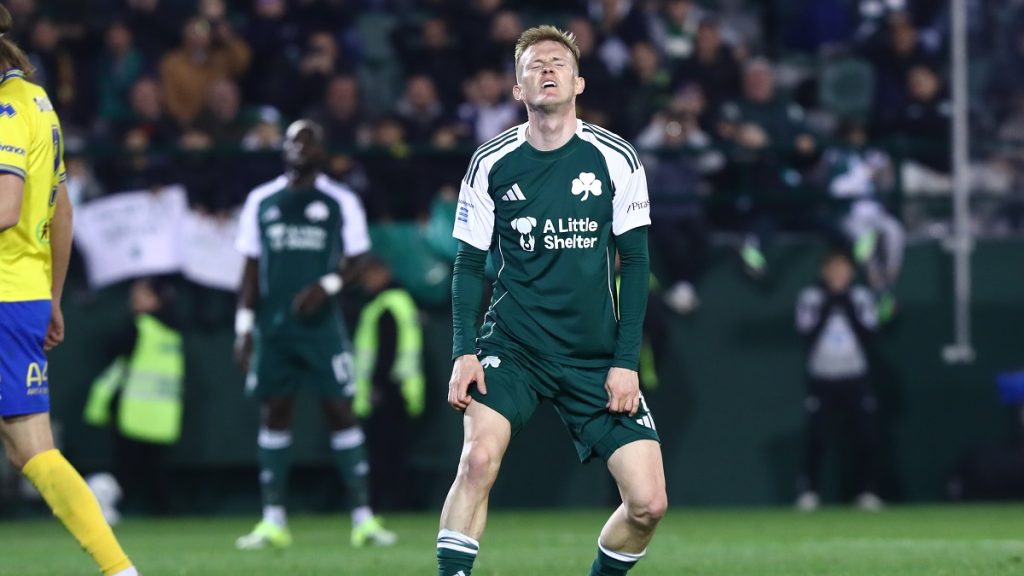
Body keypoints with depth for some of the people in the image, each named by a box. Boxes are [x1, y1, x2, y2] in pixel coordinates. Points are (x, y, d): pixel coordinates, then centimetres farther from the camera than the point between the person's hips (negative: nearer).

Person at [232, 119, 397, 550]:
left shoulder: (341, 202, 3)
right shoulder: (261, 202, 9)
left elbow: (357, 260, 4)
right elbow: (252, 269, 11)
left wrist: (328, 285, -15)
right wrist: (244, 325, 5)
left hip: (321, 324, -2)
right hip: (272, 326, 2)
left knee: (340, 411, -5)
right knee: (274, 414, 3)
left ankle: (363, 518, -4)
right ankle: (273, 521, 7)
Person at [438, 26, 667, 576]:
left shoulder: (615, 159, -1)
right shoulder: (491, 163, -1)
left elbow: (634, 263, 2)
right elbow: (469, 264, 5)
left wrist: (626, 361, -4)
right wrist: (464, 352, -7)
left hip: (597, 358, 1)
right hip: (512, 344, -1)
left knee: (648, 502, -7)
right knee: (479, 457, -27)